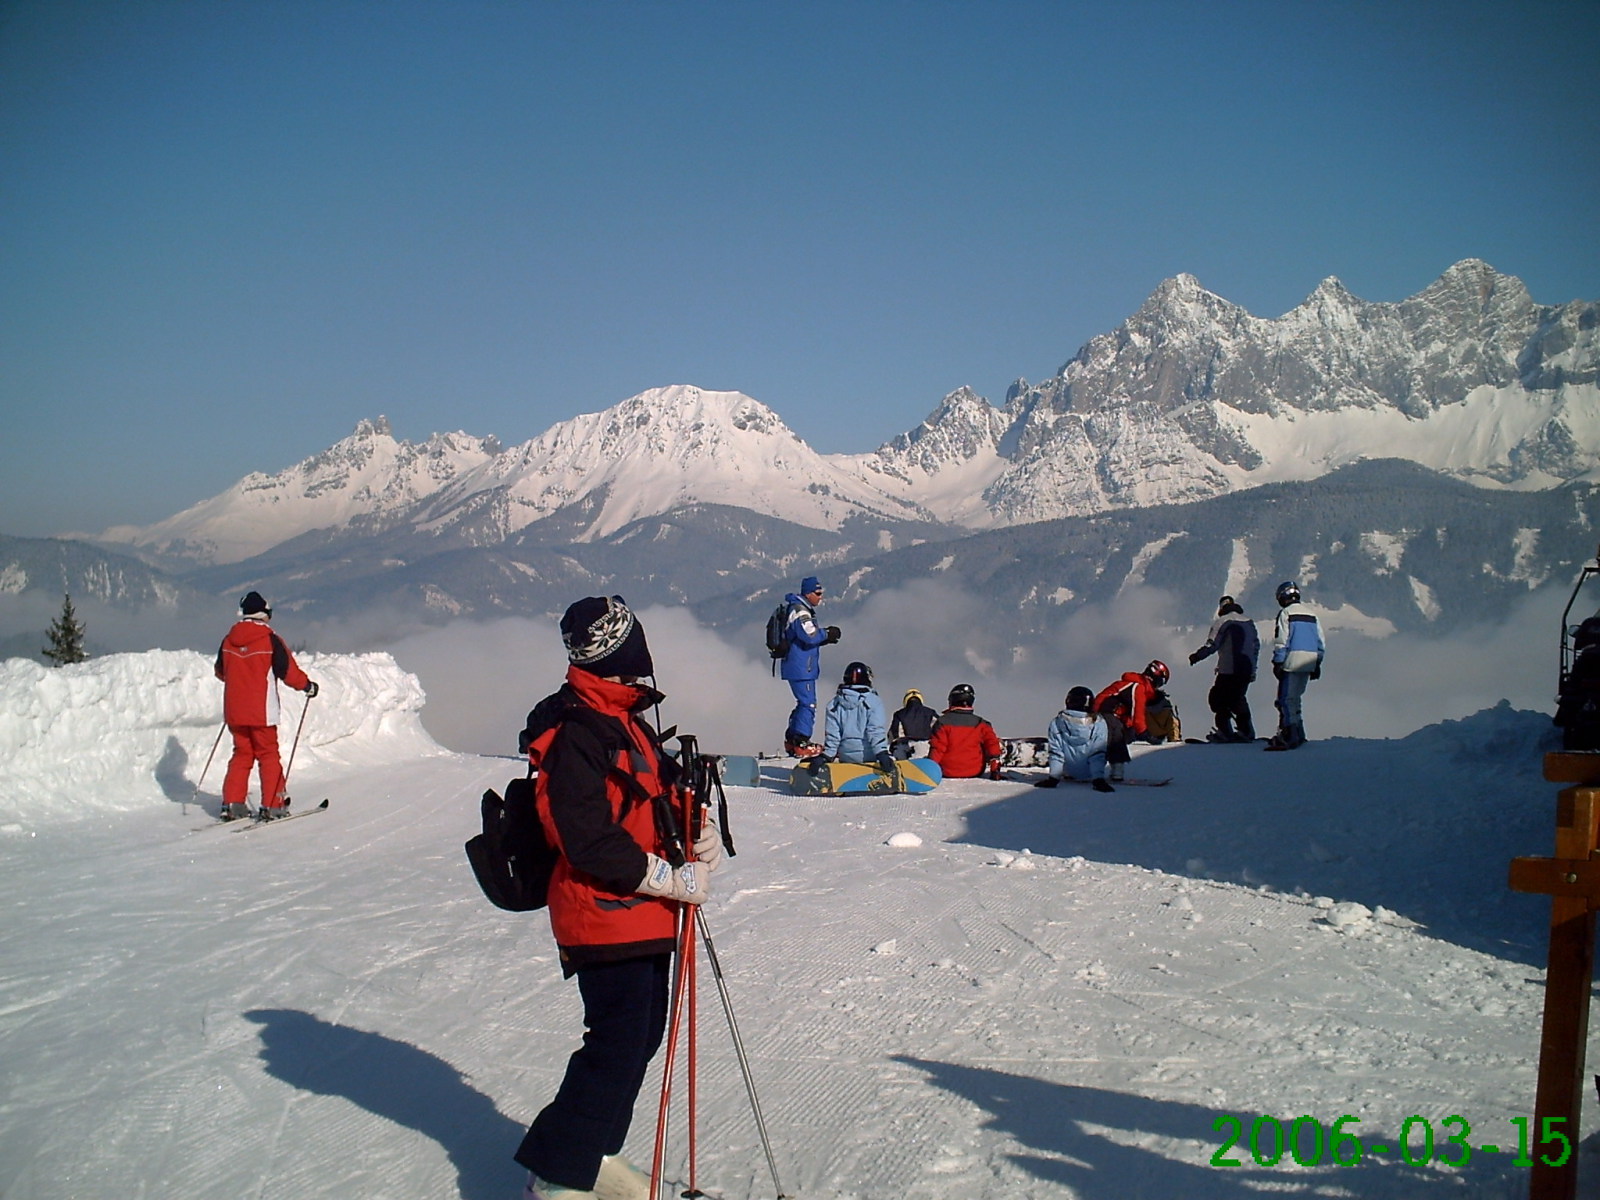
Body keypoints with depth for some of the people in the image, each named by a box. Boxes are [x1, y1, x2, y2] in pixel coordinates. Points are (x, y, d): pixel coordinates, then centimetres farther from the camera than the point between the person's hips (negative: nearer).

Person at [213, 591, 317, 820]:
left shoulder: (228, 641, 4)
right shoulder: (270, 640, -12)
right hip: (261, 711, -5)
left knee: (242, 754, 15)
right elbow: (288, 670, -8)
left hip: (234, 711, 5)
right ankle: (272, 806, 2)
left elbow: (220, 671, 18)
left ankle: (232, 804, 12)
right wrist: (307, 686, 9)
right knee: (268, 756, 4)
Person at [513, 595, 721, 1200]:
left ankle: (594, 1151, 29)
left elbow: (660, 798, 21)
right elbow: (587, 840, -23)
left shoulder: (625, 720, 14)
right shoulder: (575, 732, -18)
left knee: (641, 1037, 15)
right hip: (605, 918, -10)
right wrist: (674, 879, -18)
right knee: (617, 1047, -6)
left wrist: (700, 834, -1)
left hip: (646, 916, 10)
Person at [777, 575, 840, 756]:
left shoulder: (805, 609, 17)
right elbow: (810, 636, -26)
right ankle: (801, 744, -9)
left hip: (803, 667, 11)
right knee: (808, 704, -10)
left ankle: (791, 741, 25)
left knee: (804, 703, 17)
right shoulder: (799, 610, -16)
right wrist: (827, 634, -10)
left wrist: (825, 634, 4)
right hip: (800, 668, -11)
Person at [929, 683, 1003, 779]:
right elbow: (992, 743, -5)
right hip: (974, 773, 3)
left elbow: (937, 748, -8)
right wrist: (995, 769, -6)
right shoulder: (980, 723, 3)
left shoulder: (943, 722, -6)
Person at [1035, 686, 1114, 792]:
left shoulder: (1057, 723, -10)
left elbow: (1055, 751, -9)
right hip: (1088, 773, -2)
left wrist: (1053, 776, -7)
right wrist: (1098, 778, -15)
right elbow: (1098, 754, -15)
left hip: (1068, 772, 2)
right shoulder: (1099, 724, -13)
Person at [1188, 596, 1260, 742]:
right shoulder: (1249, 622, 15)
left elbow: (1212, 645, -11)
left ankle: (1225, 731, -7)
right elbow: (1257, 645, 19)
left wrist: (1196, 656, 2)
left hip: (1228, 670, -7)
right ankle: (1246, 731, 16)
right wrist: (1252, 669, 26)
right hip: (1247, 670, 7)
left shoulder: (1222, 622, -5)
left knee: (1217, 698, 1)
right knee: (1237, 698, 19)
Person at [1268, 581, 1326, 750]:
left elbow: (1281, 641, -11)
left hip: (1292, 662, -7)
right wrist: (1317, 665, 20)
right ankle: (1298, 734, 17)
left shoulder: (1285, 613, -5)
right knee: (1295, 698, 16)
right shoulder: (1312, 614, 16)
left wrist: (1277, 663, -9)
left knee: (1286, 699, -6)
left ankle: (1289, 736, -13)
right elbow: (1321, 643, 16)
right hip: (1309, 663, 7)